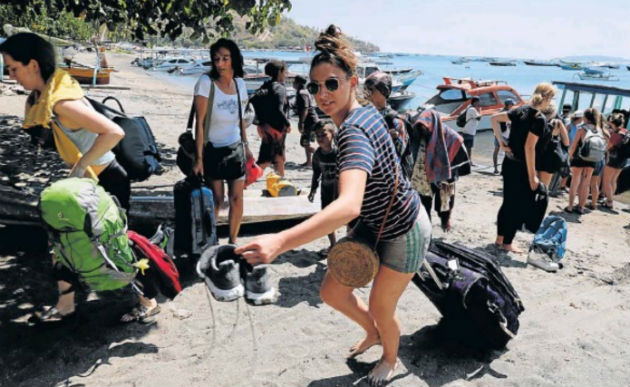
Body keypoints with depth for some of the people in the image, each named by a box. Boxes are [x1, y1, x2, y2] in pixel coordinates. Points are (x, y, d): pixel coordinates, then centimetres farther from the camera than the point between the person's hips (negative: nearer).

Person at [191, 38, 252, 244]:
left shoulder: (240, 83, 2)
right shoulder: (206, 82, -12)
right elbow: (200, 122, -13)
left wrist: (246, 146, 15)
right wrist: (199, 158, -16)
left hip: (236, 149, 4)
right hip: (213, 150, -4)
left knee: (236, 198, 4)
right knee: (216, 199, 1)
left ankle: (233, 241, 20)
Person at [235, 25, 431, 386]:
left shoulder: (353, 133, -35)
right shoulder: (366, 111, -6)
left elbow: (349, 205, -53)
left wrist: (281, 241, -65)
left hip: (405, 233, -8)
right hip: (377, 223, 8)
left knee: (381, 307, 12)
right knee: (332, 290, 13)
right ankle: (373, 332, 44)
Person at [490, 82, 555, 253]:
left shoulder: (521, 110, 4)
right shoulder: (539, 119, -17)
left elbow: (494, 119, 9)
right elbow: (529, 147, -21)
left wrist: (501, 142, 8)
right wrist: (532, 177, -17)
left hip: (509, 163, 8)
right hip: (522, 168, -8)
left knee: (508, 203, 18)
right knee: (521, 206, 6)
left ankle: (499, 239, 27)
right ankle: (507, 243, 13)